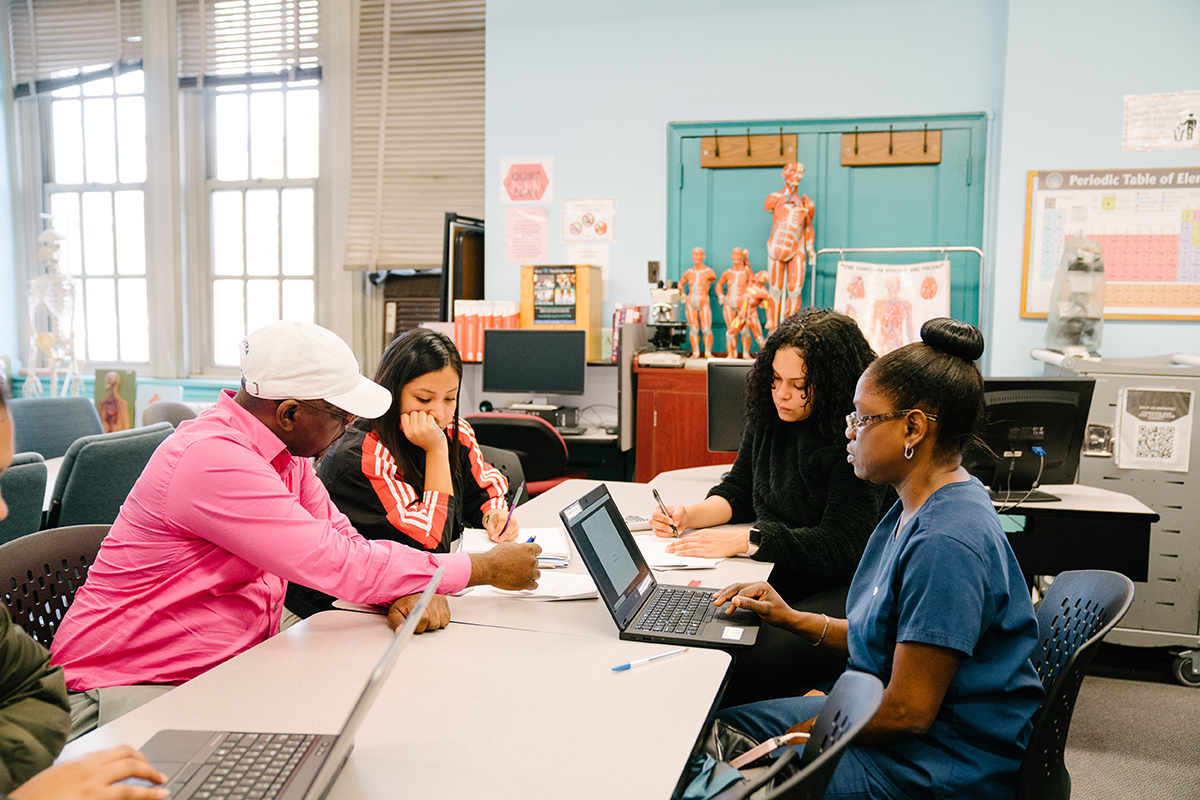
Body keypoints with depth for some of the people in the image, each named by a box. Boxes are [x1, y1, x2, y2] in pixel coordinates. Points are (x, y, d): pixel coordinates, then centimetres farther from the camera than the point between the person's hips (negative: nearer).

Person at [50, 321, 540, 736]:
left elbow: (345, 542, 4)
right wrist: (484, 569, -19)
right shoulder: (212, 458, -27)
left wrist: (409, 592, -19)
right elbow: (339, 565, -28)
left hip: (226, 672, 8)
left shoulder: (284, 449, 3)